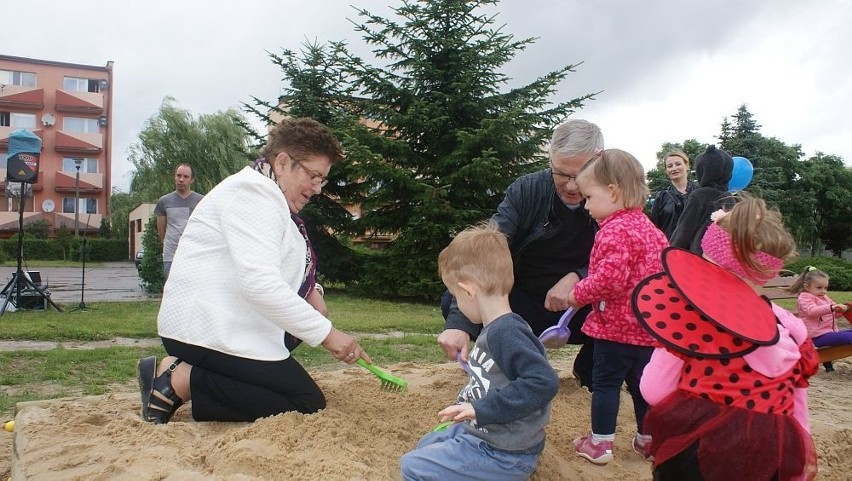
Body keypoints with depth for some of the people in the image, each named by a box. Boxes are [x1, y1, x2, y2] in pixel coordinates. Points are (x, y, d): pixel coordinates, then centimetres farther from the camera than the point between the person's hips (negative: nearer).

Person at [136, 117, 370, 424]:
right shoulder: (252, 193, -16)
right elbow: (259, 283, -28)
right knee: (308, 405, -13)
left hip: (225, 322, 11)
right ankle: (179, 380, -10)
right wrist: (326, 334, -25)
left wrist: (309, 290, 5)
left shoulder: (268, 195, 17)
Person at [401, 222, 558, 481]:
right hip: (481, 433, 11)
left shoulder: (506, 332, -26)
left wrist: (482, 408, -33)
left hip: (504, 455, -11)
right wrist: (465, 407, 24)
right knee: (426, 445, 27)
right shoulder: (495, 329, 5)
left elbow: (544, 381, -35)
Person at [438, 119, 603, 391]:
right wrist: (459, 322, -39)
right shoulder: (527, 190, -14)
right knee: (453, 302, -24)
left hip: (587, 310, 0)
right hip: (526, 303, 0)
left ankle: (588, 368, 2)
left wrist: (578, 277, -29)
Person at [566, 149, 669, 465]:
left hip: (617, 325, -9)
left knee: (606, 382, 4)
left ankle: (600, 443, 13)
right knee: (642, 382, 18)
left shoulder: (614, 230, -20)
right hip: (649, 325, 9)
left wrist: (578, 294, -14)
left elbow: (609, 279, -29)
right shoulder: (649, 227, 10)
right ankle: (647, 439, 30)